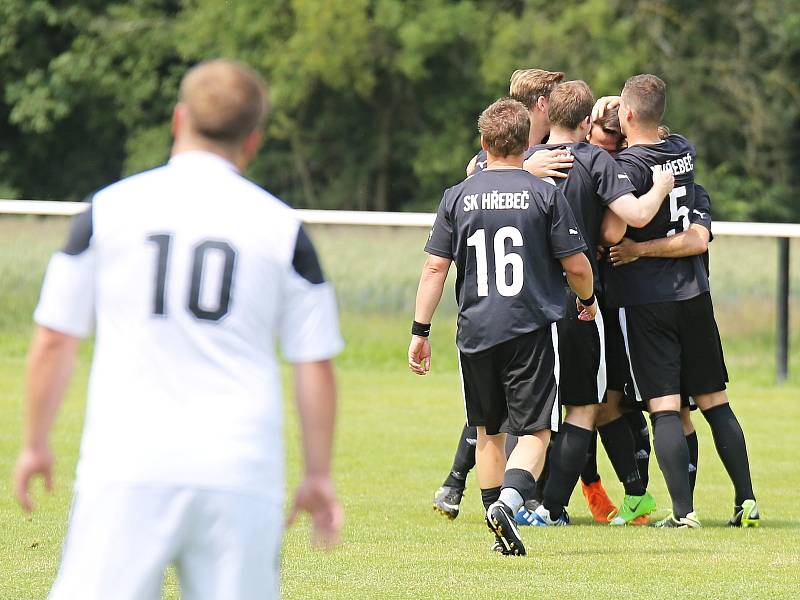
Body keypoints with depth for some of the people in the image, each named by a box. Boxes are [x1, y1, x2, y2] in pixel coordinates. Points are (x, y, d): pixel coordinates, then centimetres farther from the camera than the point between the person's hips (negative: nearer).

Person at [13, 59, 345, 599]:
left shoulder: (109, 208, 5)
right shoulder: (282, 226, 6)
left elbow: (53, 342, 7)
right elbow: (316, 365, 6)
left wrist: (36, 444, 19)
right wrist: (318, 476, 16)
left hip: (129, 467, -1)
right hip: (242, 471, 1)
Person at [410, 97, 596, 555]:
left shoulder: (458, 196, 4)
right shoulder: (545, 194, -4)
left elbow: (435, 267, 2)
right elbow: (576, 265, -2)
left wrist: (420, 332, 7)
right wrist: (588, 299, 19)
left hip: (475, 330, 3)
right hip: (532, 329, -3)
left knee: (489, 433, 17)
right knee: (535, 432, -1)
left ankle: (501, 532, 20)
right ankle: (509, 500, -27)